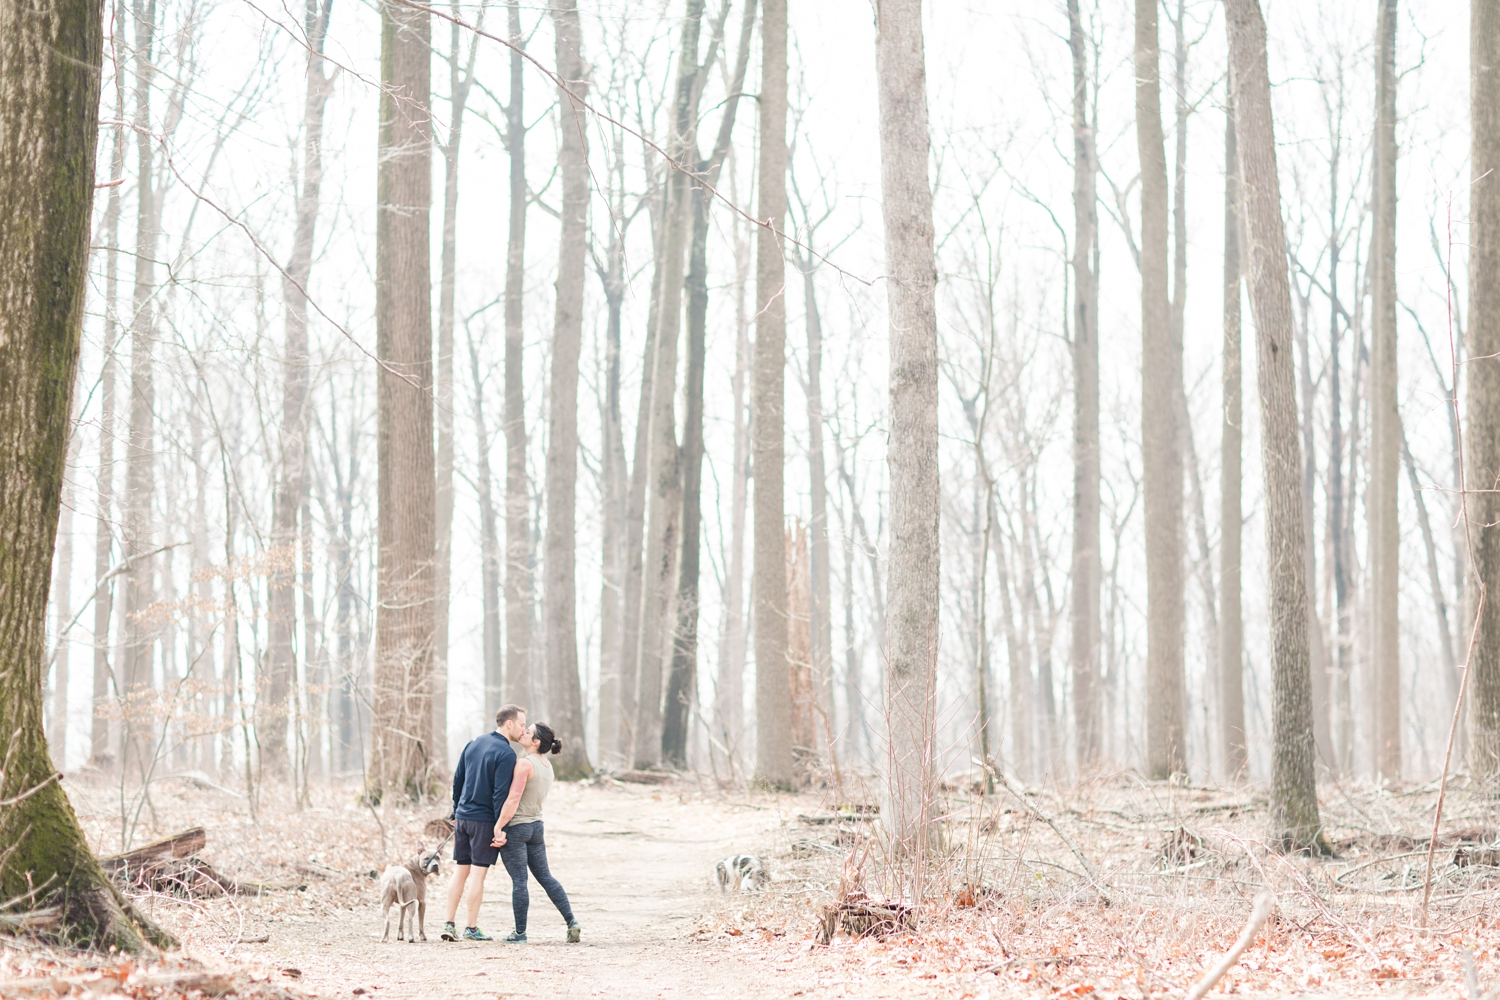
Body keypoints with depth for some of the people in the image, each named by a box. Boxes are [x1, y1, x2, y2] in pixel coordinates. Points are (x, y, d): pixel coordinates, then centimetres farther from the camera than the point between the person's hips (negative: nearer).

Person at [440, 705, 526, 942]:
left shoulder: (474, 744, 10)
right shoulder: (506, 754, -13)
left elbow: (457, 780, 14)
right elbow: (501, 794, -18)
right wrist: (501, 829, -16)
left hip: (463, 817, 7)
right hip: (484, 821, -7)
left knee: (460, 871, 12)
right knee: (479, 874, 1)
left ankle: (449, 923, 8)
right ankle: (471, 928, 5)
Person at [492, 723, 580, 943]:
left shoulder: (524, 764, -18)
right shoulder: (547, 766, 10)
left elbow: (513, 800, -23)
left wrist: (498, 827, -19)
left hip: (515, 827, -8)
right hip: (536, 826, 8)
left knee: (518, 880, -1)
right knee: (545, 876, 12)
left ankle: (520, 932, 6)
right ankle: (572, 922, 5)